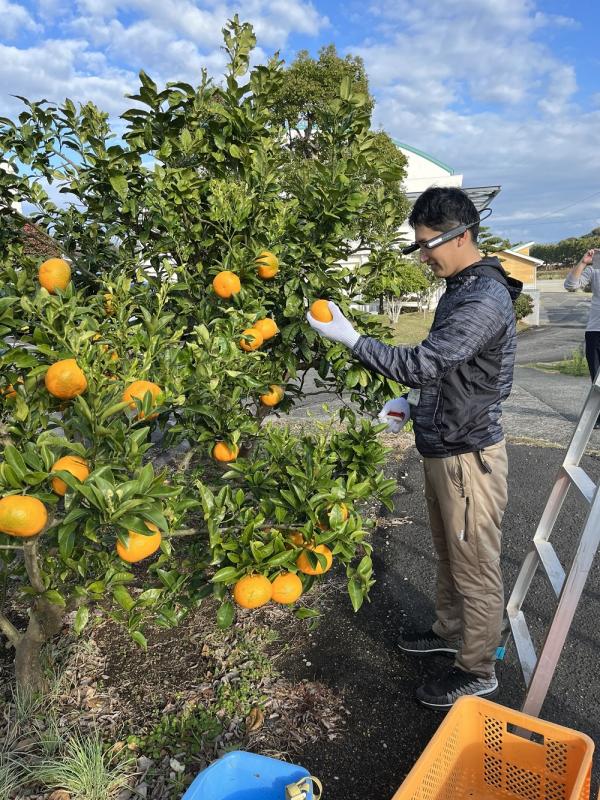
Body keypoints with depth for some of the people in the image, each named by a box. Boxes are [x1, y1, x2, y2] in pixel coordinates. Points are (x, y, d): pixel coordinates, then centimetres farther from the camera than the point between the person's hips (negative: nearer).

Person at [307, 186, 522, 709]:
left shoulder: (485, 299, -23)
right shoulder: (462, 289, 10)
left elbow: (422, 363, -30)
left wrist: (349, 337, -24)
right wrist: (415, 402, 13)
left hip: (467, 454, -10)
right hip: (443, 445, 10)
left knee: (475, 568, 7)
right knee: (448, 553, 24)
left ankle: (477, 672, 25)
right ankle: (450, 631, 44)